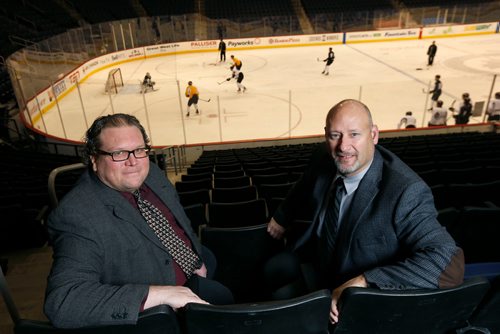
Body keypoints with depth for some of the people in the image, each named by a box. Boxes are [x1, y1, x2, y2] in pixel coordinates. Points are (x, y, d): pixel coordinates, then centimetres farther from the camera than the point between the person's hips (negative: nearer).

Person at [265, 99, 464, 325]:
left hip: (363, 301, -6)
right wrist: (282, 217, 24)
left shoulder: (406, 191, -35)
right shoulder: (325, 160, -14)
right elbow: (305, 190, 8)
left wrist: (364, 281, -45)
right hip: (322, 261, 7)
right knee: (274, 269, 16)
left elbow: (450, 263, -39)